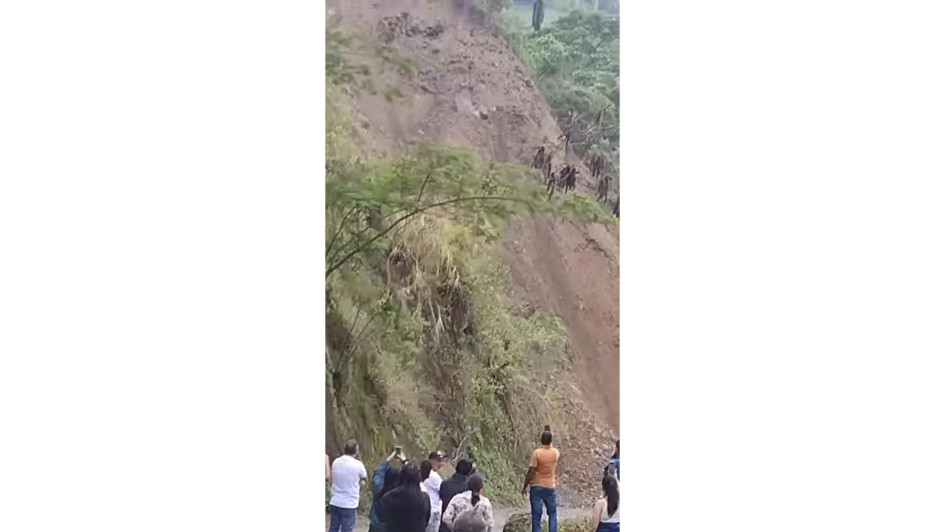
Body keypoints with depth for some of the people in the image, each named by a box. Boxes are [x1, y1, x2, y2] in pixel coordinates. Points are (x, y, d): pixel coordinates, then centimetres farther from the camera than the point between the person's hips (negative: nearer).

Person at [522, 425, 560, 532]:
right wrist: (549, 433, 28)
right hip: (550, 487, 3)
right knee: (552, 514, 16)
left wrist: (525, 486, -3)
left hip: (536, 487, -3)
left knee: (536, 516, 1)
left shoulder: (537, 453, -15)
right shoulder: (555, 453, -3)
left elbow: (531, 472, -15)